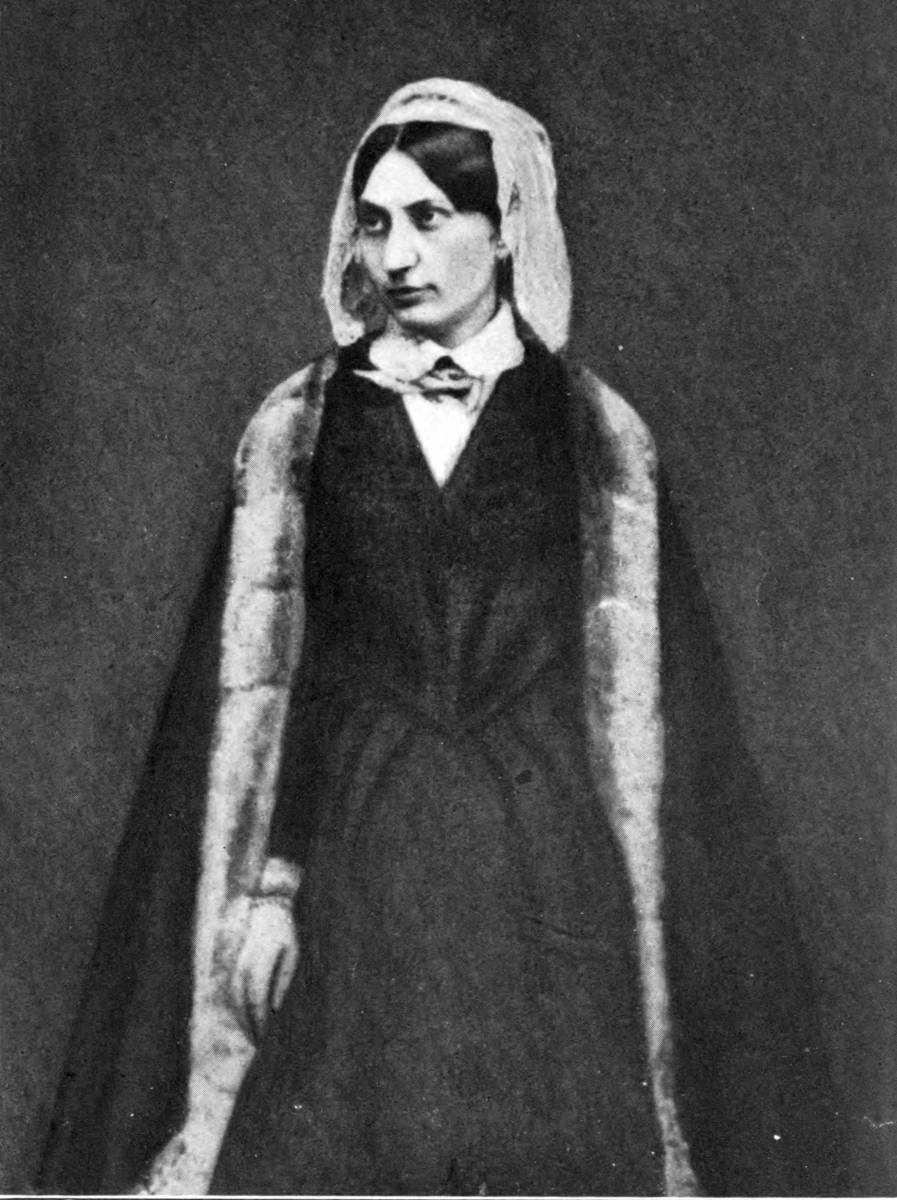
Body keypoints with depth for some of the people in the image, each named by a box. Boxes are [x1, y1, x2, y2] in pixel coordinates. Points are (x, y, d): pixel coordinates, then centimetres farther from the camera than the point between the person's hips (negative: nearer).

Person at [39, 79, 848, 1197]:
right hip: (353, 857, 1)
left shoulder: (597, 434, 4)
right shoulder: (298, 428, 5)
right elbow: (251, 673, 3)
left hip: (549, 868, 0)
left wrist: (642, 912, 0)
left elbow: (635, 687, 4)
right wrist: (259, 884, -5)